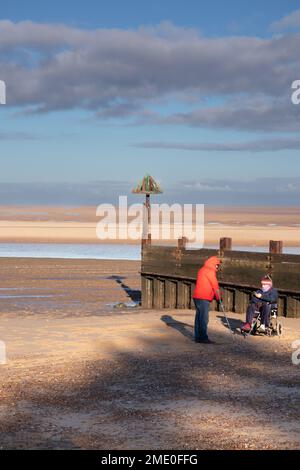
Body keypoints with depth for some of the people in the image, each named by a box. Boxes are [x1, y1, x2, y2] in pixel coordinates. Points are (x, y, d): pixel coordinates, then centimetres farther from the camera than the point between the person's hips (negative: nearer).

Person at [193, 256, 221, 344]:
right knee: (204, 318, -8)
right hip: (203, 298, -10)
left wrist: (214, 295, 16)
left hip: (198, 297, 10)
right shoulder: (210, 271, -10)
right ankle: (203, 337, -9)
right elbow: (215, 285, -7)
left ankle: (198, 337, 13)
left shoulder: (202, 270, 21)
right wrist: (218, 297, 4)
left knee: (199, 317, 10)